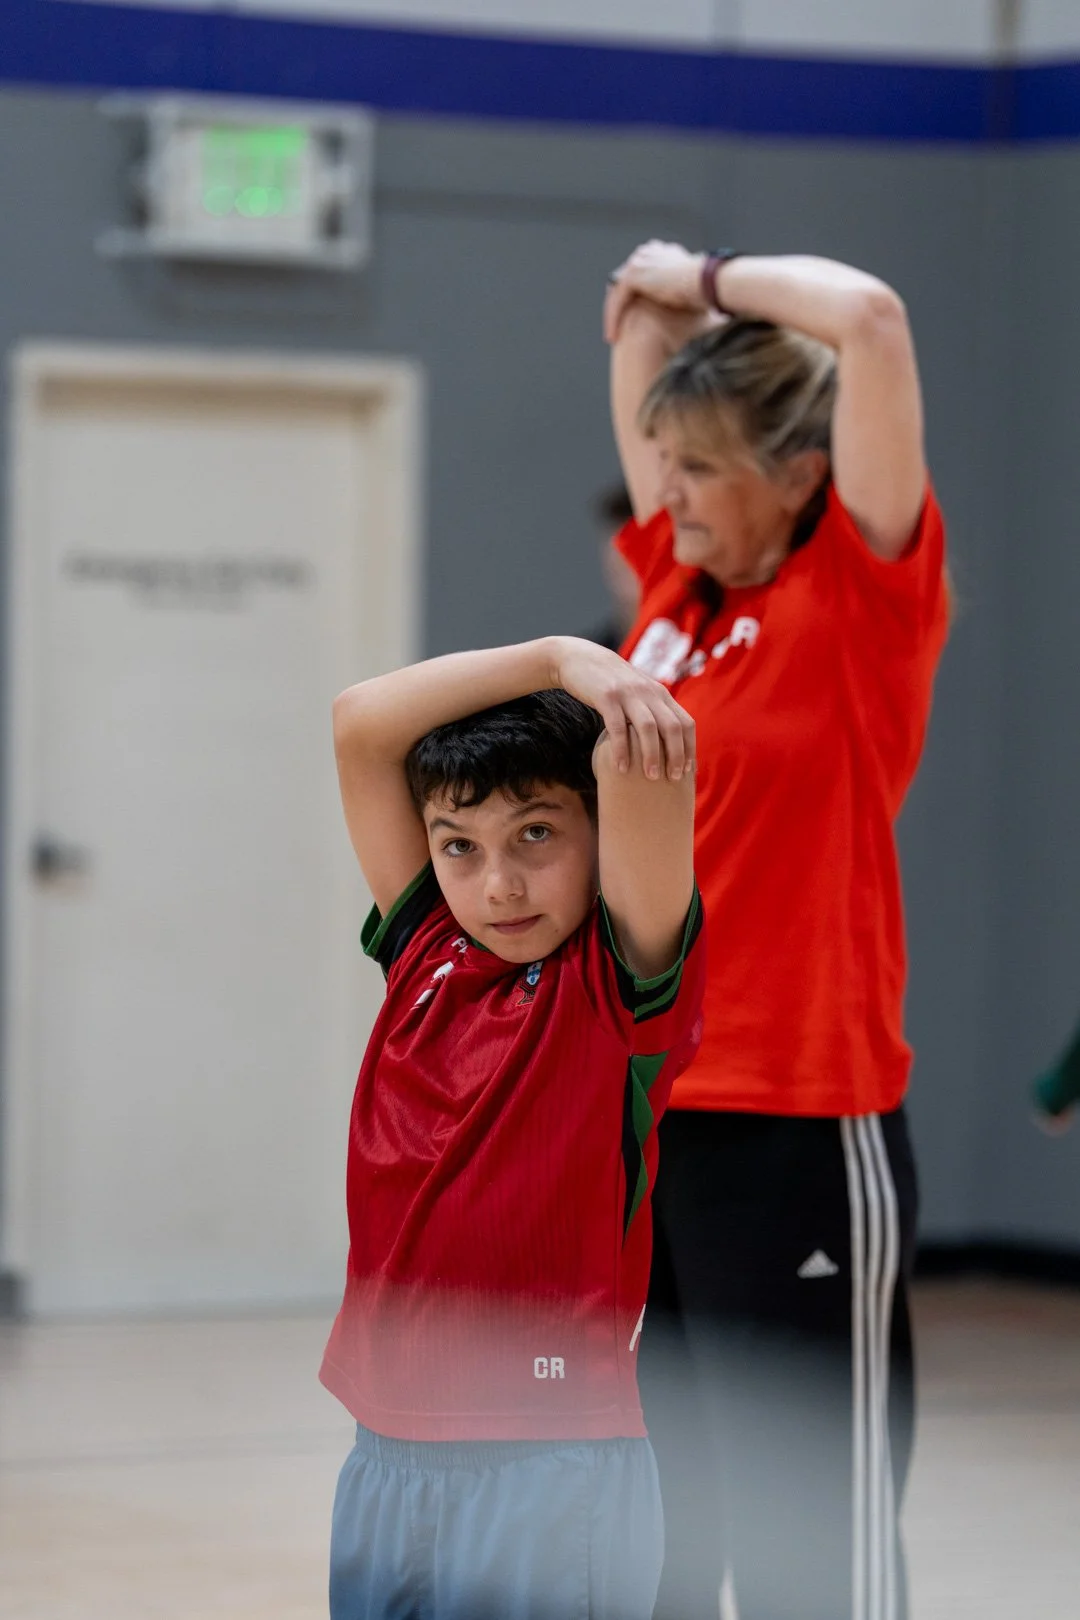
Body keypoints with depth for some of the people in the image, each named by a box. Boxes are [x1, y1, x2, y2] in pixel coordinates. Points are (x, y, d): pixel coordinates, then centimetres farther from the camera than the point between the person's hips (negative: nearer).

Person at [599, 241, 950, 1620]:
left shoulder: (861, 593, -7)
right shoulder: (675, 584, 10)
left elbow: (870, 317, -18)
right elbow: (645, 368, 25)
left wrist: (713, 280, -6)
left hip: (794, 1131, -7)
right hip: (636, 1116, 7)